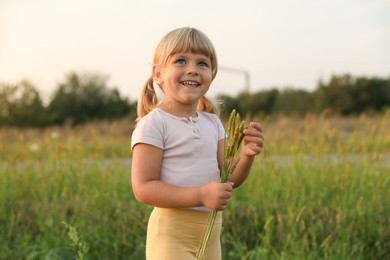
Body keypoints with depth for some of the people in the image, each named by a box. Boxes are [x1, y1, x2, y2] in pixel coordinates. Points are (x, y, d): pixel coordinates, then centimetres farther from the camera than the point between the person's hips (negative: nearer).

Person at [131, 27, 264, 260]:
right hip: (172, 233, -7)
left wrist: (247, 156, -13)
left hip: (211, 232, 7)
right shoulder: (153, 124, -14)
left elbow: (228, 180, 7)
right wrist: (201, 196, -26)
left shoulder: (213, 123, 7)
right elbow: (143, 188, -18)